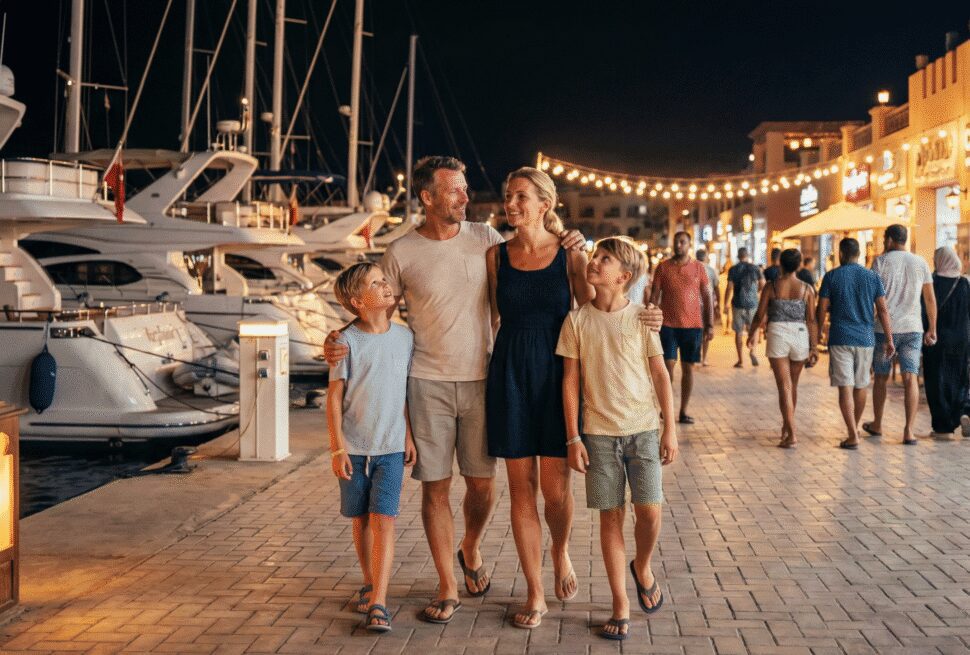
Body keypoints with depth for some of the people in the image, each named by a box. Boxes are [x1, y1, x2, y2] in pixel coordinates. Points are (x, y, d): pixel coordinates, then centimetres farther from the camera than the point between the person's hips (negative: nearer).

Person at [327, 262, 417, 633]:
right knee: (361, 520, 12)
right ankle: (369, 584, 32)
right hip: (354, 447, -1)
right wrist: (337, 448, -9)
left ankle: (378, 603, -5)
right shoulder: (348, 342, -8)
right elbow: (334, 397, -6)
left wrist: (408, 437, 9)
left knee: (384, 520, -7)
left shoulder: (404, 337, 2)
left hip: (391, 448, 1)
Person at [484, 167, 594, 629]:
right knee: (521, 486, 5)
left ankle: (561, 551, 32)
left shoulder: (571, 255, -1)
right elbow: (491, 317, 13)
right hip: (509, 374, 2)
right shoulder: (496, 256, 5)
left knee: (555, 487, -2)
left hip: (556, 372, -2)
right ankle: (535, 595, 17)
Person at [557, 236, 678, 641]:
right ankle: (620, 604, 15)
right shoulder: (577, 320, -1)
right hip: (598, 432, 1)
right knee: (610, 515, 4)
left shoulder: (642, 317, -2)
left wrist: (670, 429, -1)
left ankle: (643, 567, 26)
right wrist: (573, 437, -2)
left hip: (642, 429, 0)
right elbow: (571, 381, 1)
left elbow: (660, 375, 2)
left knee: (649, 511, -7)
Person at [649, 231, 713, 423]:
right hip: (668, 325, -1)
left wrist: (709, 325, 1)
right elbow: (654, 296, 4)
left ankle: (683, 411, 12)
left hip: (693, 325, 1)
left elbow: (707, 297, 6)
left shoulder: (698, 267, 5)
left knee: (688, 368, 5)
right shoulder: (663, 267, 3)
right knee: (668, 365, -4)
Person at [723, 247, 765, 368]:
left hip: (738, 304, 0)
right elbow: (763, 285, 4)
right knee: (754, 329, 14)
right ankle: (752, 350, -12)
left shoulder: (733, 269, -1)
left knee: (739, 332, 6)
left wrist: (726, 304, -2)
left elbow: (729, 288, -7)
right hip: (752, 303, 0)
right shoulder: (755, 268, 1)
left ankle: (741, 361, 5)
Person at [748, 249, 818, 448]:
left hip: (777, 335, -2)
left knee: (784, 386, -2)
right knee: (792, 385, 19)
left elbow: (760, 316, 0)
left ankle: (791, 434, -11)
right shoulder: (807, 289, 0)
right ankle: (786, 427, 33)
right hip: (800, 336, 2)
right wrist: (814, 347, 2)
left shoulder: (771, 287, -3)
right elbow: (811, 320, -2)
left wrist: (751, 334, 17)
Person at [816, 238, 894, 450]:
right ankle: (855, 428, 32)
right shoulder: (873, 277, 4)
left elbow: (822, 309, -3)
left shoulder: (832, 276, -2)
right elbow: (883, 310, 1)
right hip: (865, 338, 3)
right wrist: (889, 339, 5)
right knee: (861, 385, 17)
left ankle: (853, 436, -11)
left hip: (840, 339, -3)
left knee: (845, 387, -5)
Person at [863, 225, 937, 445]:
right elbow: (930, 299, 8)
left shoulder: (881, 261, -3)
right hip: (913, 328, 2)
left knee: (881, 378, 12)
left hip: (885, 328, -2)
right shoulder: (920, 263, 7)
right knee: (910, 378, -2)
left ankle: (877, 425, 25)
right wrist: (932, 329, 14)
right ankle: (909, 431, -10)